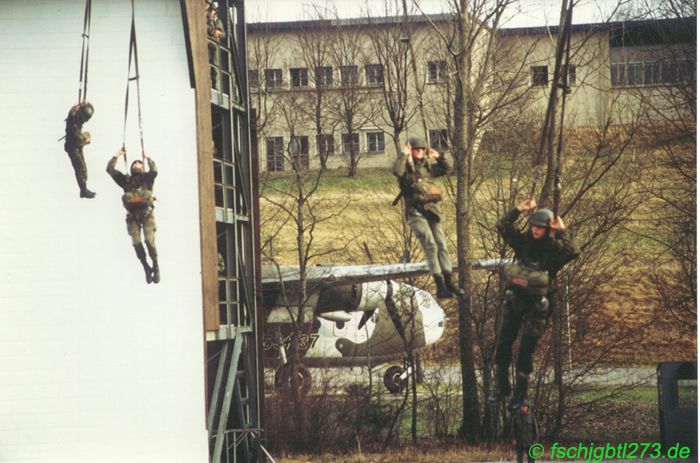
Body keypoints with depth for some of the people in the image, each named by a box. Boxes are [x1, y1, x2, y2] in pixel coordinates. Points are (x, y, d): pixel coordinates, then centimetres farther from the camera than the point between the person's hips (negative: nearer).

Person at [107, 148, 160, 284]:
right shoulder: (126, 180, 15)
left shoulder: (147, 178, 10)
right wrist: (117, 155, 12)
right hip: (132, 216, 2)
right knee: (136, 243, -6)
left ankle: (156, 268, 2)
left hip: (146, 214, -2)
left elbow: (154, 171, -12)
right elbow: (110, 169, 11)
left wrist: (148, 158, -2)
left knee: (150, 241, -14)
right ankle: (146, 268, 10)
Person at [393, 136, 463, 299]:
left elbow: (447, 169, 20)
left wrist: (438, 157, 9)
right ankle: (440, 286, -15)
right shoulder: (406, 167, -3)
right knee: (430, 246, -14)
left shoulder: (428, 165, 15)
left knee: (441, 245, 4)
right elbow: (397, 171, -25)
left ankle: (449, 283, 9)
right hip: (416, 212, -6)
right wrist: (404, 155, -18)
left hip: (432, 210, 6)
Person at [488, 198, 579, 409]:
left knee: (526, 350, -2)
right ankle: (501, 387, 17)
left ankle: (520, 392, 11)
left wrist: (562, 232, -26)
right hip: (515, 298, 4)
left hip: (536, 305, -4)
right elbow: (502, 226, -2)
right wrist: (519, 210, -8)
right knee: (503, 344, 4)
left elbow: (572, 252, -29)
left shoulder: (554, 248, -9)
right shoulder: (524, 241, 1)